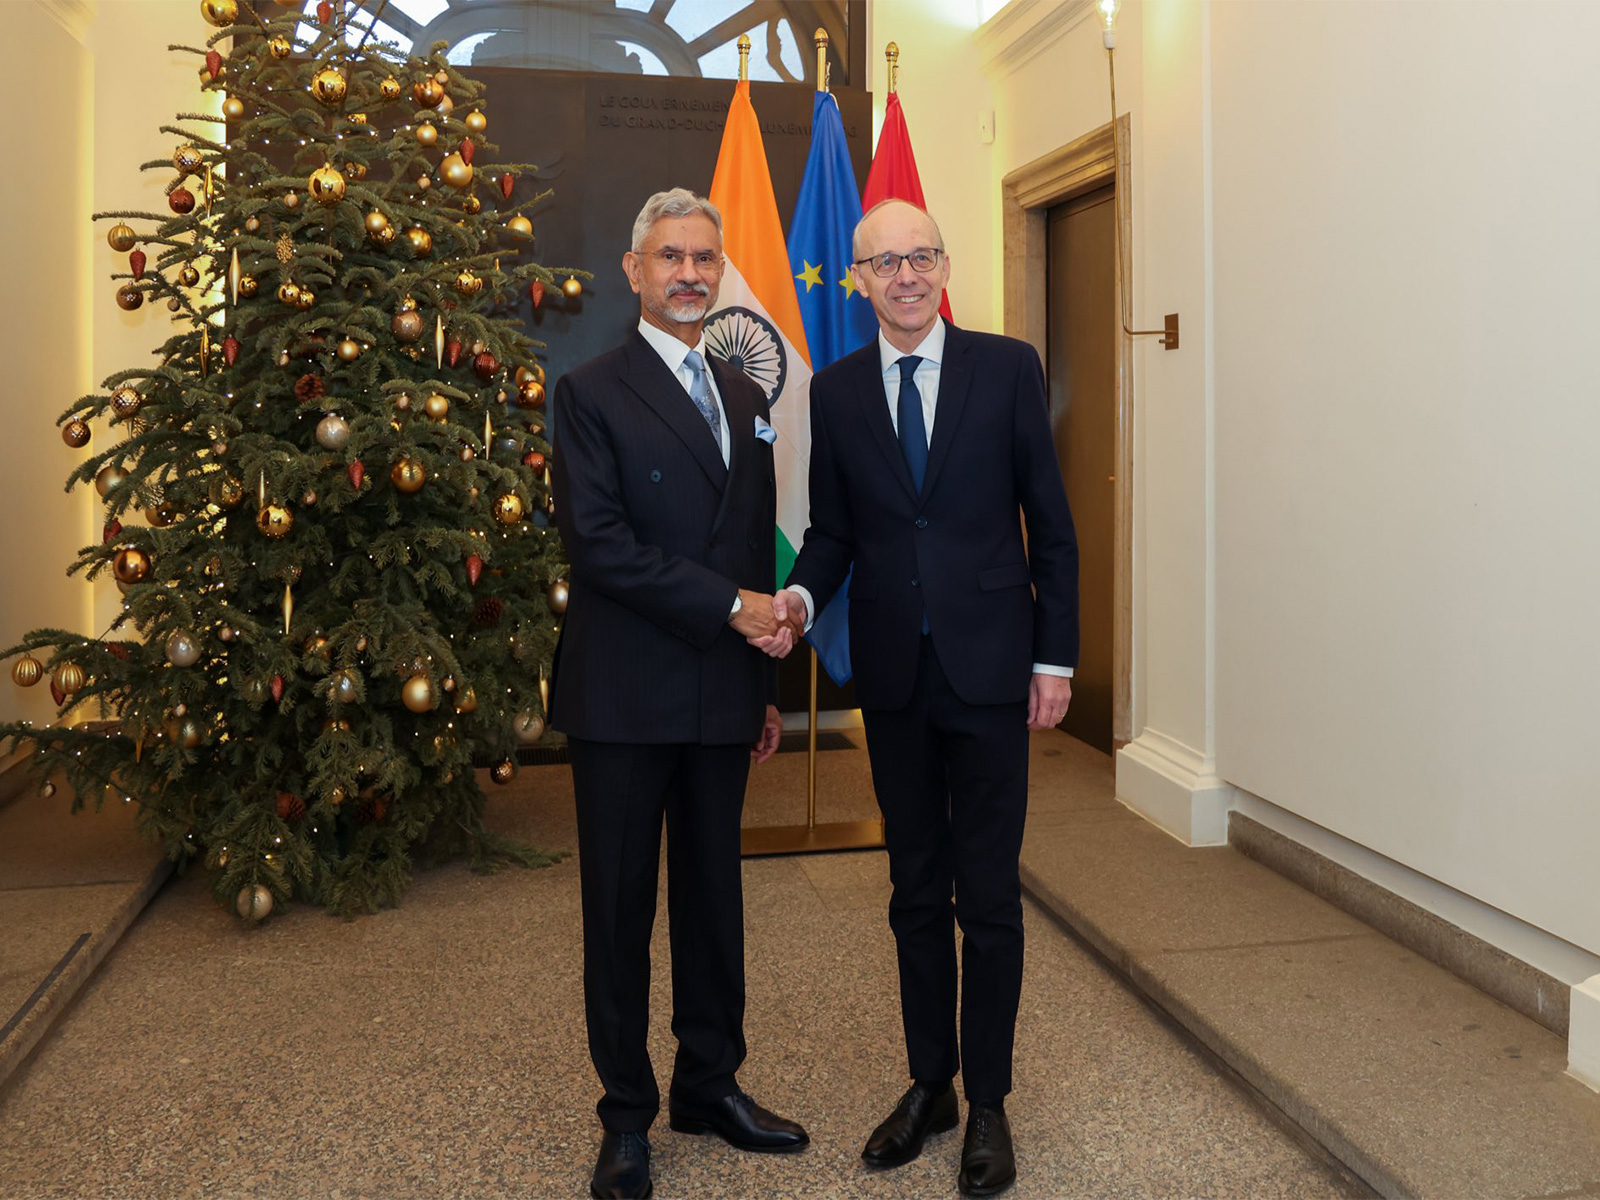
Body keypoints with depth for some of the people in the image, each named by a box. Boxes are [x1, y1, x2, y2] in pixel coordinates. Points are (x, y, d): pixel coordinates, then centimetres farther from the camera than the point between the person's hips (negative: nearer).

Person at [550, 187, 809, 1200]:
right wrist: (729, 606, -16)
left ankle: (711, 1084, 30)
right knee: (622, 906, 6)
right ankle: (628, 1115, 22)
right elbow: (599, 543, -14)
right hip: (626, 696, -5)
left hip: (722, 696, 5)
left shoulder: (745, 396, 14)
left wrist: (767, 687, 14)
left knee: (715, 892, 14)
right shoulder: (592, 392, -4)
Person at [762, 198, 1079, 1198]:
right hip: (893, 674, 3)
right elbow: (833, 529, 9)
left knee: (989, 897, 5)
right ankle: (930, 1083, 30)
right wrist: (801, 596, -12)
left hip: (989, 667, -3)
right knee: (917, 895, 14)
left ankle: (989, 1103, 21)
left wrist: (1056, 657, -5)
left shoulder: (1009, 368, -1)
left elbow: (1051, 523, -1)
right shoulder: (836, 390, 6)